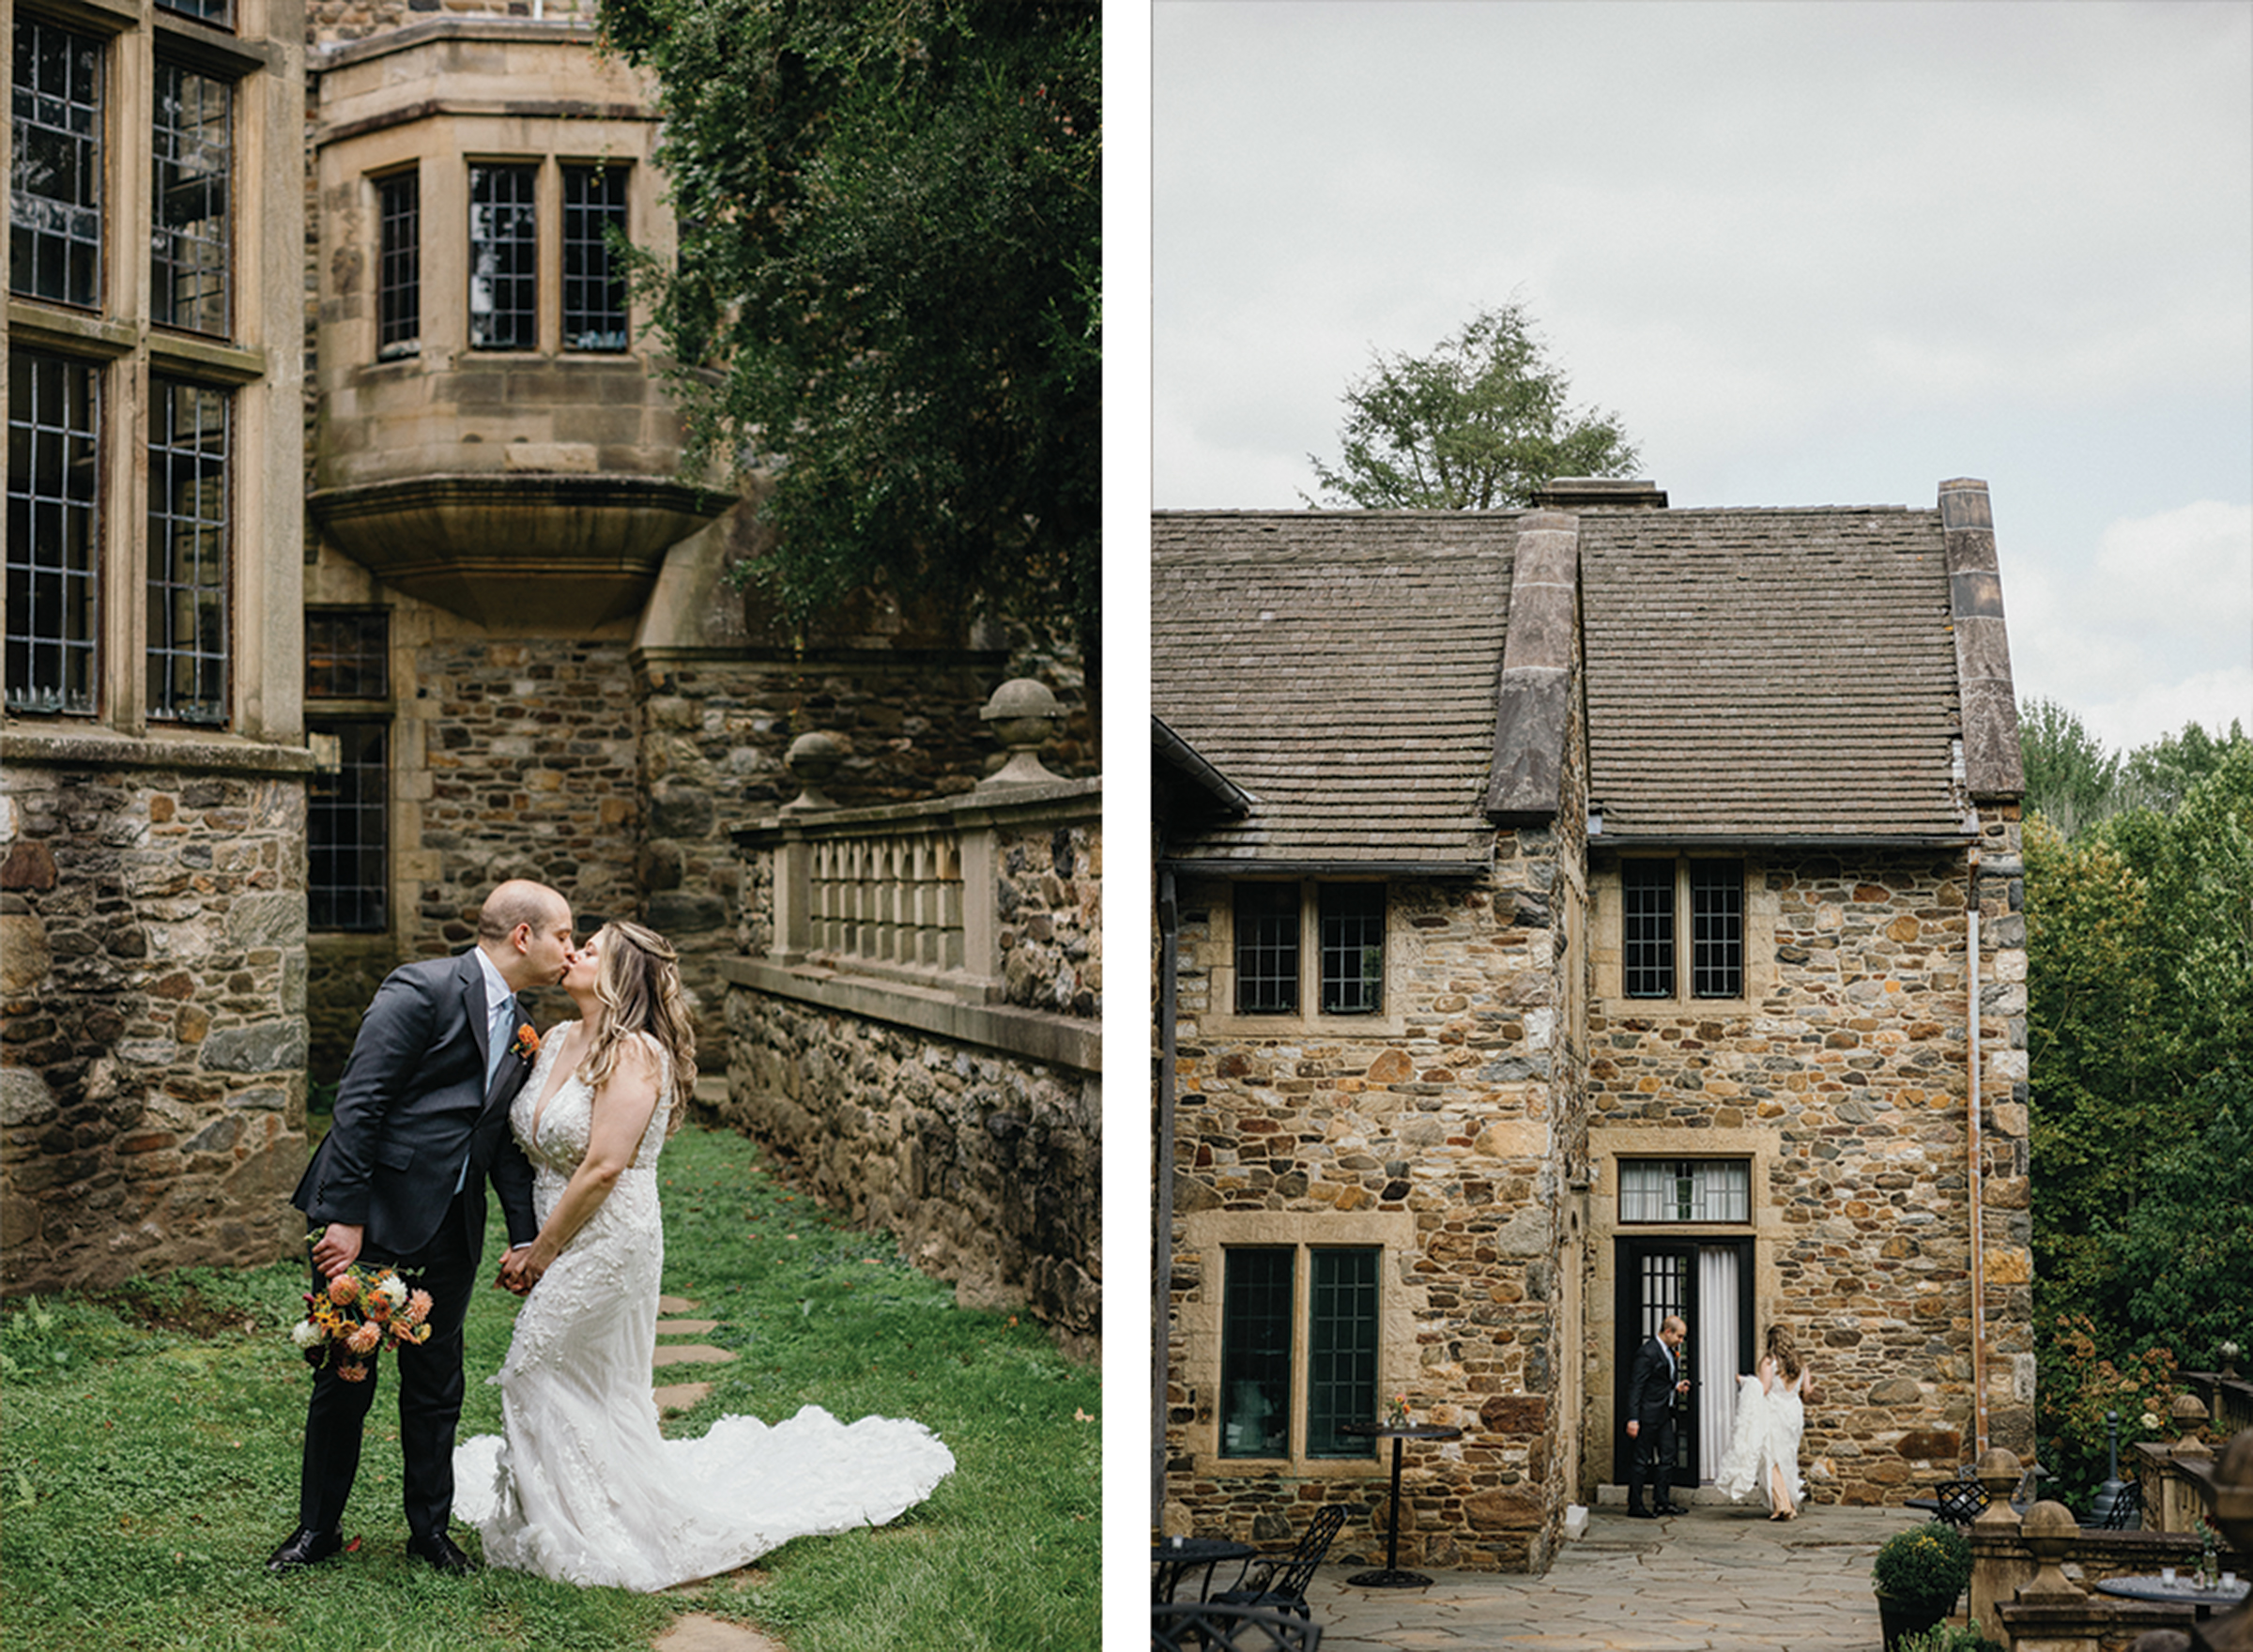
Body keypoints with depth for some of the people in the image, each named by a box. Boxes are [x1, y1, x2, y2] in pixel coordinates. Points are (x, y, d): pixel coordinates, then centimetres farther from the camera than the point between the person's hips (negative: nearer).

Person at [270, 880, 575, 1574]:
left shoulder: (518, 1030, 12)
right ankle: (317, 1527, 21)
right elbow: (358, 1106, -17)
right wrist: (347, 1219, -20)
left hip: (449, 1232, 7)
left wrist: (526, 1236, 5)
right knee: (344, 1381, 5)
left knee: (437, 1389, 13)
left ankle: (430, 1527, 28)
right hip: (368, 1221, -7)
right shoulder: (421, 990, -13)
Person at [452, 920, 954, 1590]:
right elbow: (536, 1149, 13)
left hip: (607, 1246, -8)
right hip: (562, 1248, 8)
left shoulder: (633, 1054, -17)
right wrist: (531, 1246, 4)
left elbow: (604, 1166, -22)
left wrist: (540, 1253, -14)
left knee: (542, 1378, -3)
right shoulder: (558, 1041, 9)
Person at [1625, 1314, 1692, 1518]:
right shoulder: (1648, 1353, -18)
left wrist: (1677, 1385, 5)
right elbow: (1635, 1387, -19)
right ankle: (1635, 1505, 5)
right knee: (1642, 1460, -2)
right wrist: (1633, 1419, -21)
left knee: (1667, 1456, 12)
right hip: (1648, 1415, -9)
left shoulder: (1669, 1351, 10)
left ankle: (1662, 1501, 21)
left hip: (1664, 1413, 9)